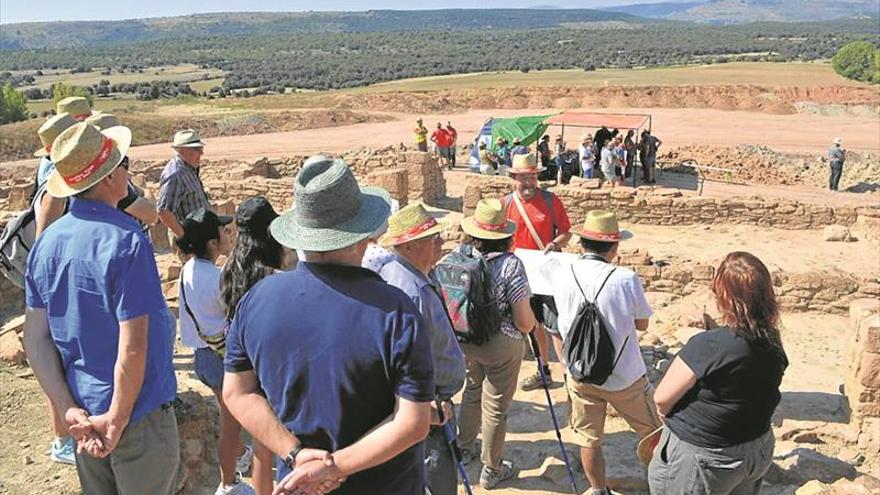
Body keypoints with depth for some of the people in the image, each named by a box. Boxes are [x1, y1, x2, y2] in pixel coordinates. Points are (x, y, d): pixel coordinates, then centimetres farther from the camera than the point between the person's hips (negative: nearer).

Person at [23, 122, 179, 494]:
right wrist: (117, 421, -14)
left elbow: (36, 340, 0)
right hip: (138, 413, -7)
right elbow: (133, 347, -25)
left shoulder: (47, 243, -1)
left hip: (84, 415, 7)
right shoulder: (125, 240, -23)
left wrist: (69, 411, -3)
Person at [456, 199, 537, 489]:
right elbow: (524, 321, -18)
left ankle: (464, 448, 46)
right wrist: (529, 325, 5)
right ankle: (491, 471, 28)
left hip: (464, 340, 5)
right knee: (496, 406, 11)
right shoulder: (511, 265, -20)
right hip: (502, 345, -5)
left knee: (472, 392, 27)